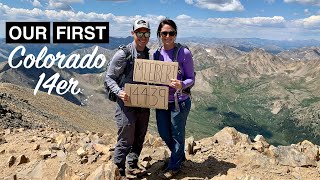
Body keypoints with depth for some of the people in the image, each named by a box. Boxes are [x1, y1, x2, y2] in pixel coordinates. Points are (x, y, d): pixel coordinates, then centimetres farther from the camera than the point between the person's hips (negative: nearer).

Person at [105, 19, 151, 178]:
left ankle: (133, 165, 39)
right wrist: (119, 92, -23)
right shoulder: (123, 54, -13)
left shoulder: (149, 54, 5)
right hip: (127, 103, -6)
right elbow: (109, 77, -7)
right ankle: (119, 172, 21)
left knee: (139, 138, 18)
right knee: (125, 140, 1)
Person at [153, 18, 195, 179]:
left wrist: (181, 85, -31)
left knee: (177, 134, 11)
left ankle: (174, 166, 34)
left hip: (179, 102, -5)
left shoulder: (184, 53, -14)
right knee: (164, 134, 19)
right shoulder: (156, 54, 1)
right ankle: (180, 155, 47)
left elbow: (191, 79, -11)